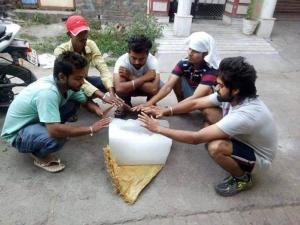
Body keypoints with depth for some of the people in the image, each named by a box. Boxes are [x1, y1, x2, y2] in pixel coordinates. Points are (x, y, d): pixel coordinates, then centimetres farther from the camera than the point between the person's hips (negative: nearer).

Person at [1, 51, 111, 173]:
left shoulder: (68, 84, -13)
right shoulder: (48, 92, -37)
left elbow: (86, 101, 1)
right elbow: (54, 130, -44)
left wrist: (99, 111, -22)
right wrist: (91, 129, -36)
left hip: (34, 119, 8)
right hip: (17, 133, -8)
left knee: (72, 105, -8)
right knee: (56, 138, -35)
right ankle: (39, 155, -1)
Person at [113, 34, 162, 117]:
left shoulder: (152, 61, -31)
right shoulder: (122, 61, -32)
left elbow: (154, 88, -45)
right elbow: (119, 88, -47)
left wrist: (131, 77, -38)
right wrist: (144, 78, -42)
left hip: (146, 88, 0)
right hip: (128, 88, 0)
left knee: (159, 86, -32)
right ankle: (125, 104, 1)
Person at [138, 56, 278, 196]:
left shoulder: (245, 115, -41)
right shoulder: (231, 96, -17)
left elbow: (196, 138, -39)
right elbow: (195, 103, -8)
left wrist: (158, 128, -32)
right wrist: (165, 111, -19)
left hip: (258, 155, -6)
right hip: (241, 138, 7)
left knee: (215, 147, -37)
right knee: (208, 111, -6)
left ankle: (243, 178, -6)